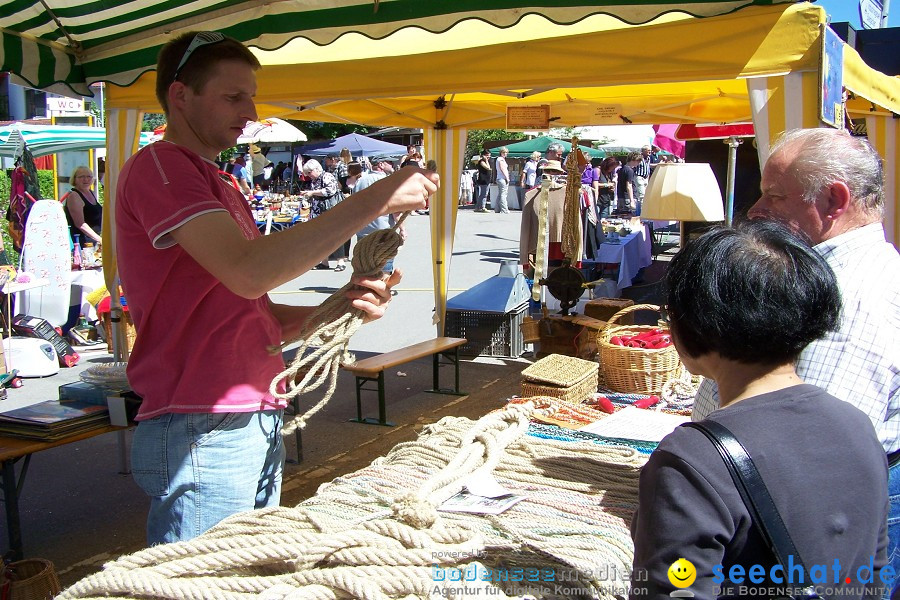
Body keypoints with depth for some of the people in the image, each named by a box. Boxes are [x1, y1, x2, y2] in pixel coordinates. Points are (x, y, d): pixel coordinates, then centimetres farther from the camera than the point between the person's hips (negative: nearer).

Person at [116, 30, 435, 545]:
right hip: (204, 431, -9)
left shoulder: (222, 188, 21)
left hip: (257, 426, 9)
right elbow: (249, 272, -24)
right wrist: (375, 200, -21)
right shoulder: (158, 167, -9)